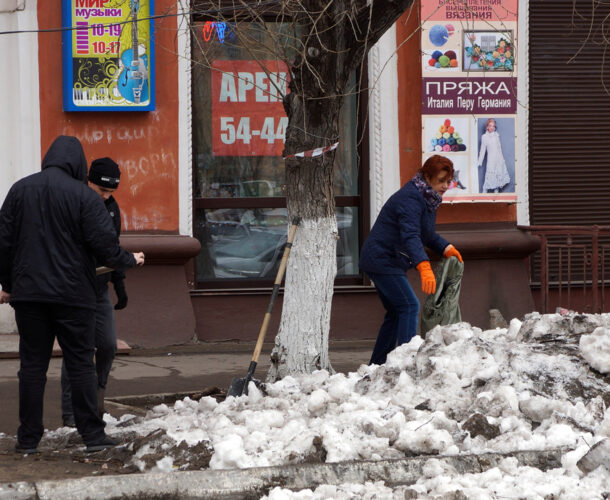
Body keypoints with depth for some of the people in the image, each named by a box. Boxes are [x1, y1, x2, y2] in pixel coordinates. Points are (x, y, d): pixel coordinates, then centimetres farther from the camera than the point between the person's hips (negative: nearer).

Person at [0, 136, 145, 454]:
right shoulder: (83, 196, -9)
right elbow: (105, 246, -10)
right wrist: (130, 260, 10)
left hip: (28, 293, 3)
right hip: (73, 295, -3)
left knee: (32, 365, 7)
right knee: (81, 365, 3)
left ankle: (28, 438, 8)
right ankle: (93, 435, 4)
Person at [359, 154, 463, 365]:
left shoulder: (427, 198, 10)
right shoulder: (410, 198, -22)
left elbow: (427, 234, 22)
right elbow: (410, 236, -35)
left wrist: (446, 248, 3)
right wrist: (424, 267, -48)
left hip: (387, 261, 11)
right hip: (382, 260, -11)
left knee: (396, 313, 14)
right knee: (409, 306, -17)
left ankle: (376, 365, 20)